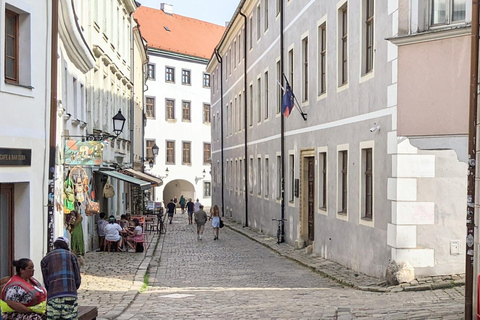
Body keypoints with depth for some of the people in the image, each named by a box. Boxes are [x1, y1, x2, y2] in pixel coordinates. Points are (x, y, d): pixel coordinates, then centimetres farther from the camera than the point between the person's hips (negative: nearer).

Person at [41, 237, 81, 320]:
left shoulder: (45, 259, 16)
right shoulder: (71, 255, 15)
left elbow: (46, 283, 10)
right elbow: (78, 279, 10)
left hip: (53, 297, 0)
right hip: (71, 296, 0)